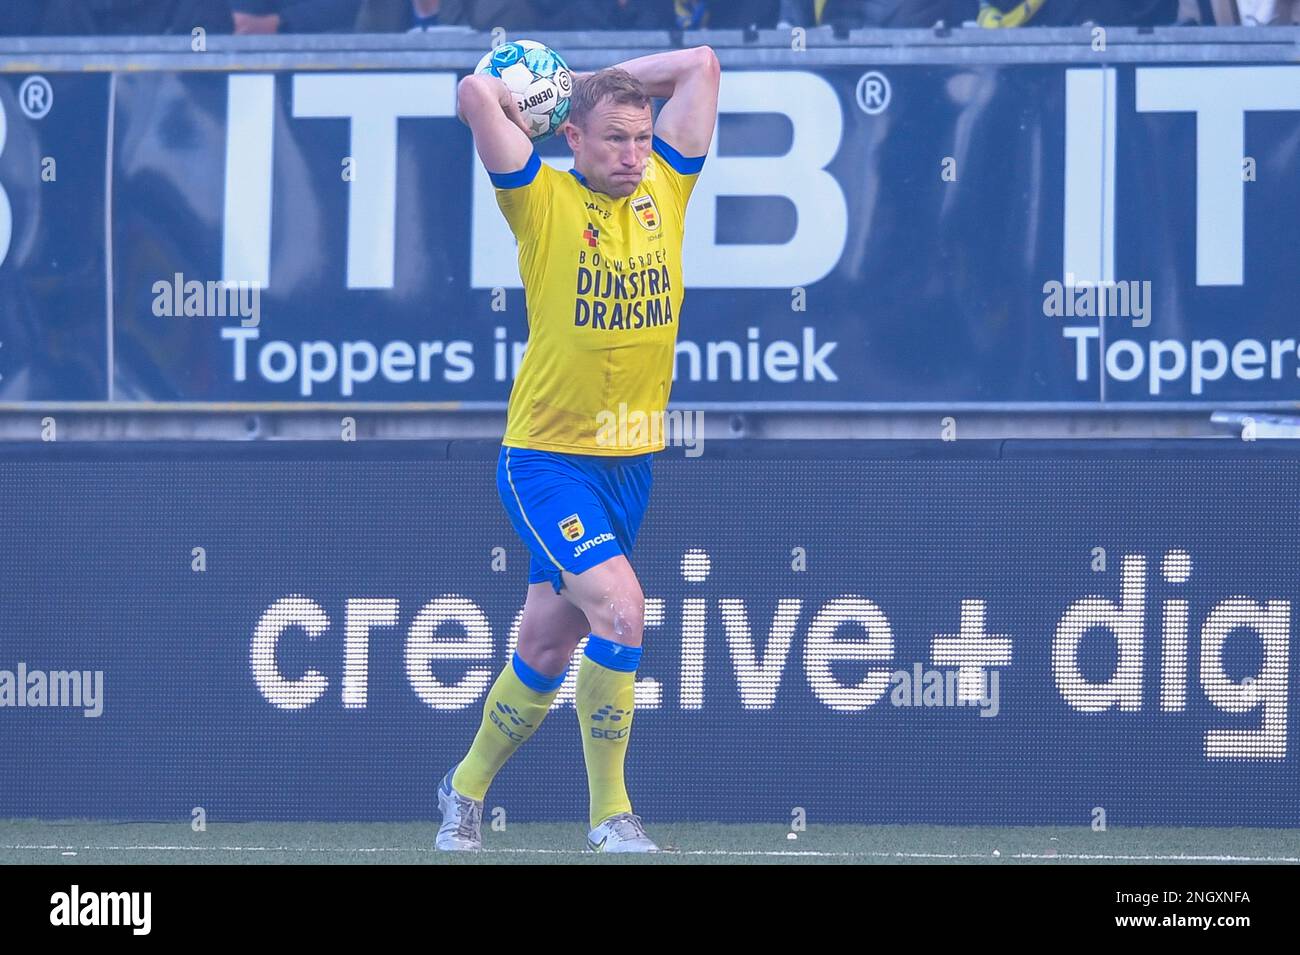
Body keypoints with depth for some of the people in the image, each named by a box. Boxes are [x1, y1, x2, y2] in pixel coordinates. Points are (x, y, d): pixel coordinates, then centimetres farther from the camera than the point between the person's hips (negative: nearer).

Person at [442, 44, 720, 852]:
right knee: (620, 610, -20)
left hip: (632, 462, 5)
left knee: (548, 646, 13)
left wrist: (599, 83, 7)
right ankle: (609, 812, -10)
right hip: (548, 457, -5)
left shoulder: (663, 191, 5)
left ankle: (468, 786, 34)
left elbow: (700, 65, 8)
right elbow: (476, 93, -19)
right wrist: (507, 105, 2)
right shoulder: (545, 202, -8)